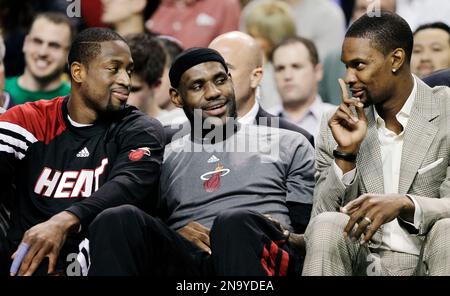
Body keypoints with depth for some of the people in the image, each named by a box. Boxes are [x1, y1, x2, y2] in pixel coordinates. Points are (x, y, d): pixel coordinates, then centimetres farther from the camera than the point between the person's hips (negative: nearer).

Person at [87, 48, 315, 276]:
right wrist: (177, 236, -5)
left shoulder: (289, 146, 21)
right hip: (188, 261, 1)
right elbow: (147, 239, 17)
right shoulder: (164, 159, 24)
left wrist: (285, 237, -7)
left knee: (238, 222, -38)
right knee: (117, 221, -28)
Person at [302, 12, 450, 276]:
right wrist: (346, 153, -12)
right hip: (363, 262, 2)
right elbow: (321, 217, 1)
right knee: (328, 226, -27)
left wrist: (404, 204, -28)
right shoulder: (339, 124, 7)